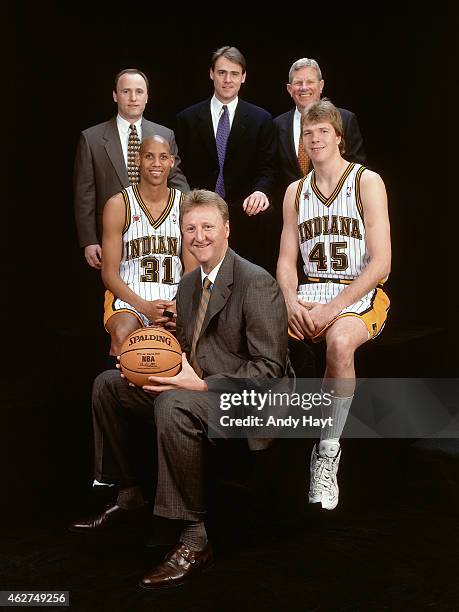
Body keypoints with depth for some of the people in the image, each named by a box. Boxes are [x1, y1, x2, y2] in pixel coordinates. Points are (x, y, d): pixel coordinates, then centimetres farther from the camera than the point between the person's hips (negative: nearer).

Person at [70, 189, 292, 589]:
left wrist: (204, 386, -27)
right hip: (194, 388, 10)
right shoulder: (189, 284, 12)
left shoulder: (257, 284, -15)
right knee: (108, 384, 11)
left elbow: (269, 368, -20)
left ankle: (195, 539, -28)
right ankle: (127, 495, 22)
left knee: (173, 404, -38)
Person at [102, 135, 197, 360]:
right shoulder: (118, 205, 1)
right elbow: (109, 273, -1)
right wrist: (144, 306, -16)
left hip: (175, 298, 2)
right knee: (122, 336, -34)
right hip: (128, 296, -1)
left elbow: (193, 271, 7)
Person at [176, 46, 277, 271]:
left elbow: (267, 168, 3)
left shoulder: (261, 119, 7)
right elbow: (181, 169, 8)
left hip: (245, 218, 0)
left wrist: (261, 191, -17)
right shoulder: (187, 119, 9)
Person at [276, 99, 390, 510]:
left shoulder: (367, 182, -3)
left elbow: (381, 263, -11)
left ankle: (328, 454, -25)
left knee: (339, 341, -38)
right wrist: (292, 301, -11)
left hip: (361, 294, -4)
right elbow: (287, 260, 11)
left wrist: (332, 308, -19)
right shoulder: (296, 192, 13)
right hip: (310, 292, 5)